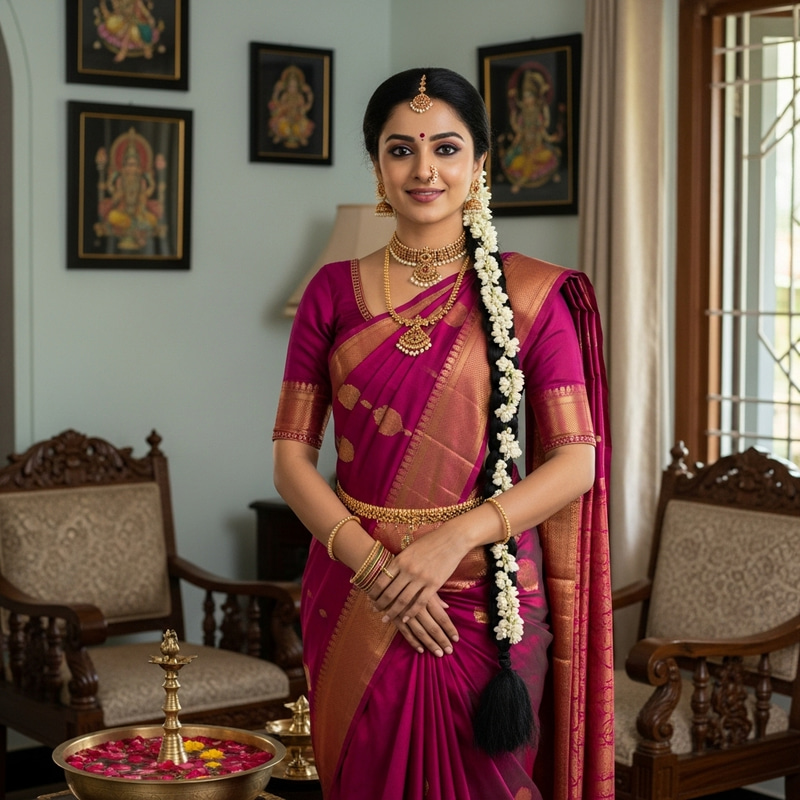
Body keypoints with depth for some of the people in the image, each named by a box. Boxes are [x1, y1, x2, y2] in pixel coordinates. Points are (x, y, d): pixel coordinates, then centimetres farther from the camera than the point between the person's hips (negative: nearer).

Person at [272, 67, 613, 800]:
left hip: (485, 597, -1)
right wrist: (370, 562, -14)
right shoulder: (334, 291, 4)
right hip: (355, 597, 2)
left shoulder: (530, 294, -2)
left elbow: (577, 461, -6)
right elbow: (292, 454, 1)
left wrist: (455, 538, -19)